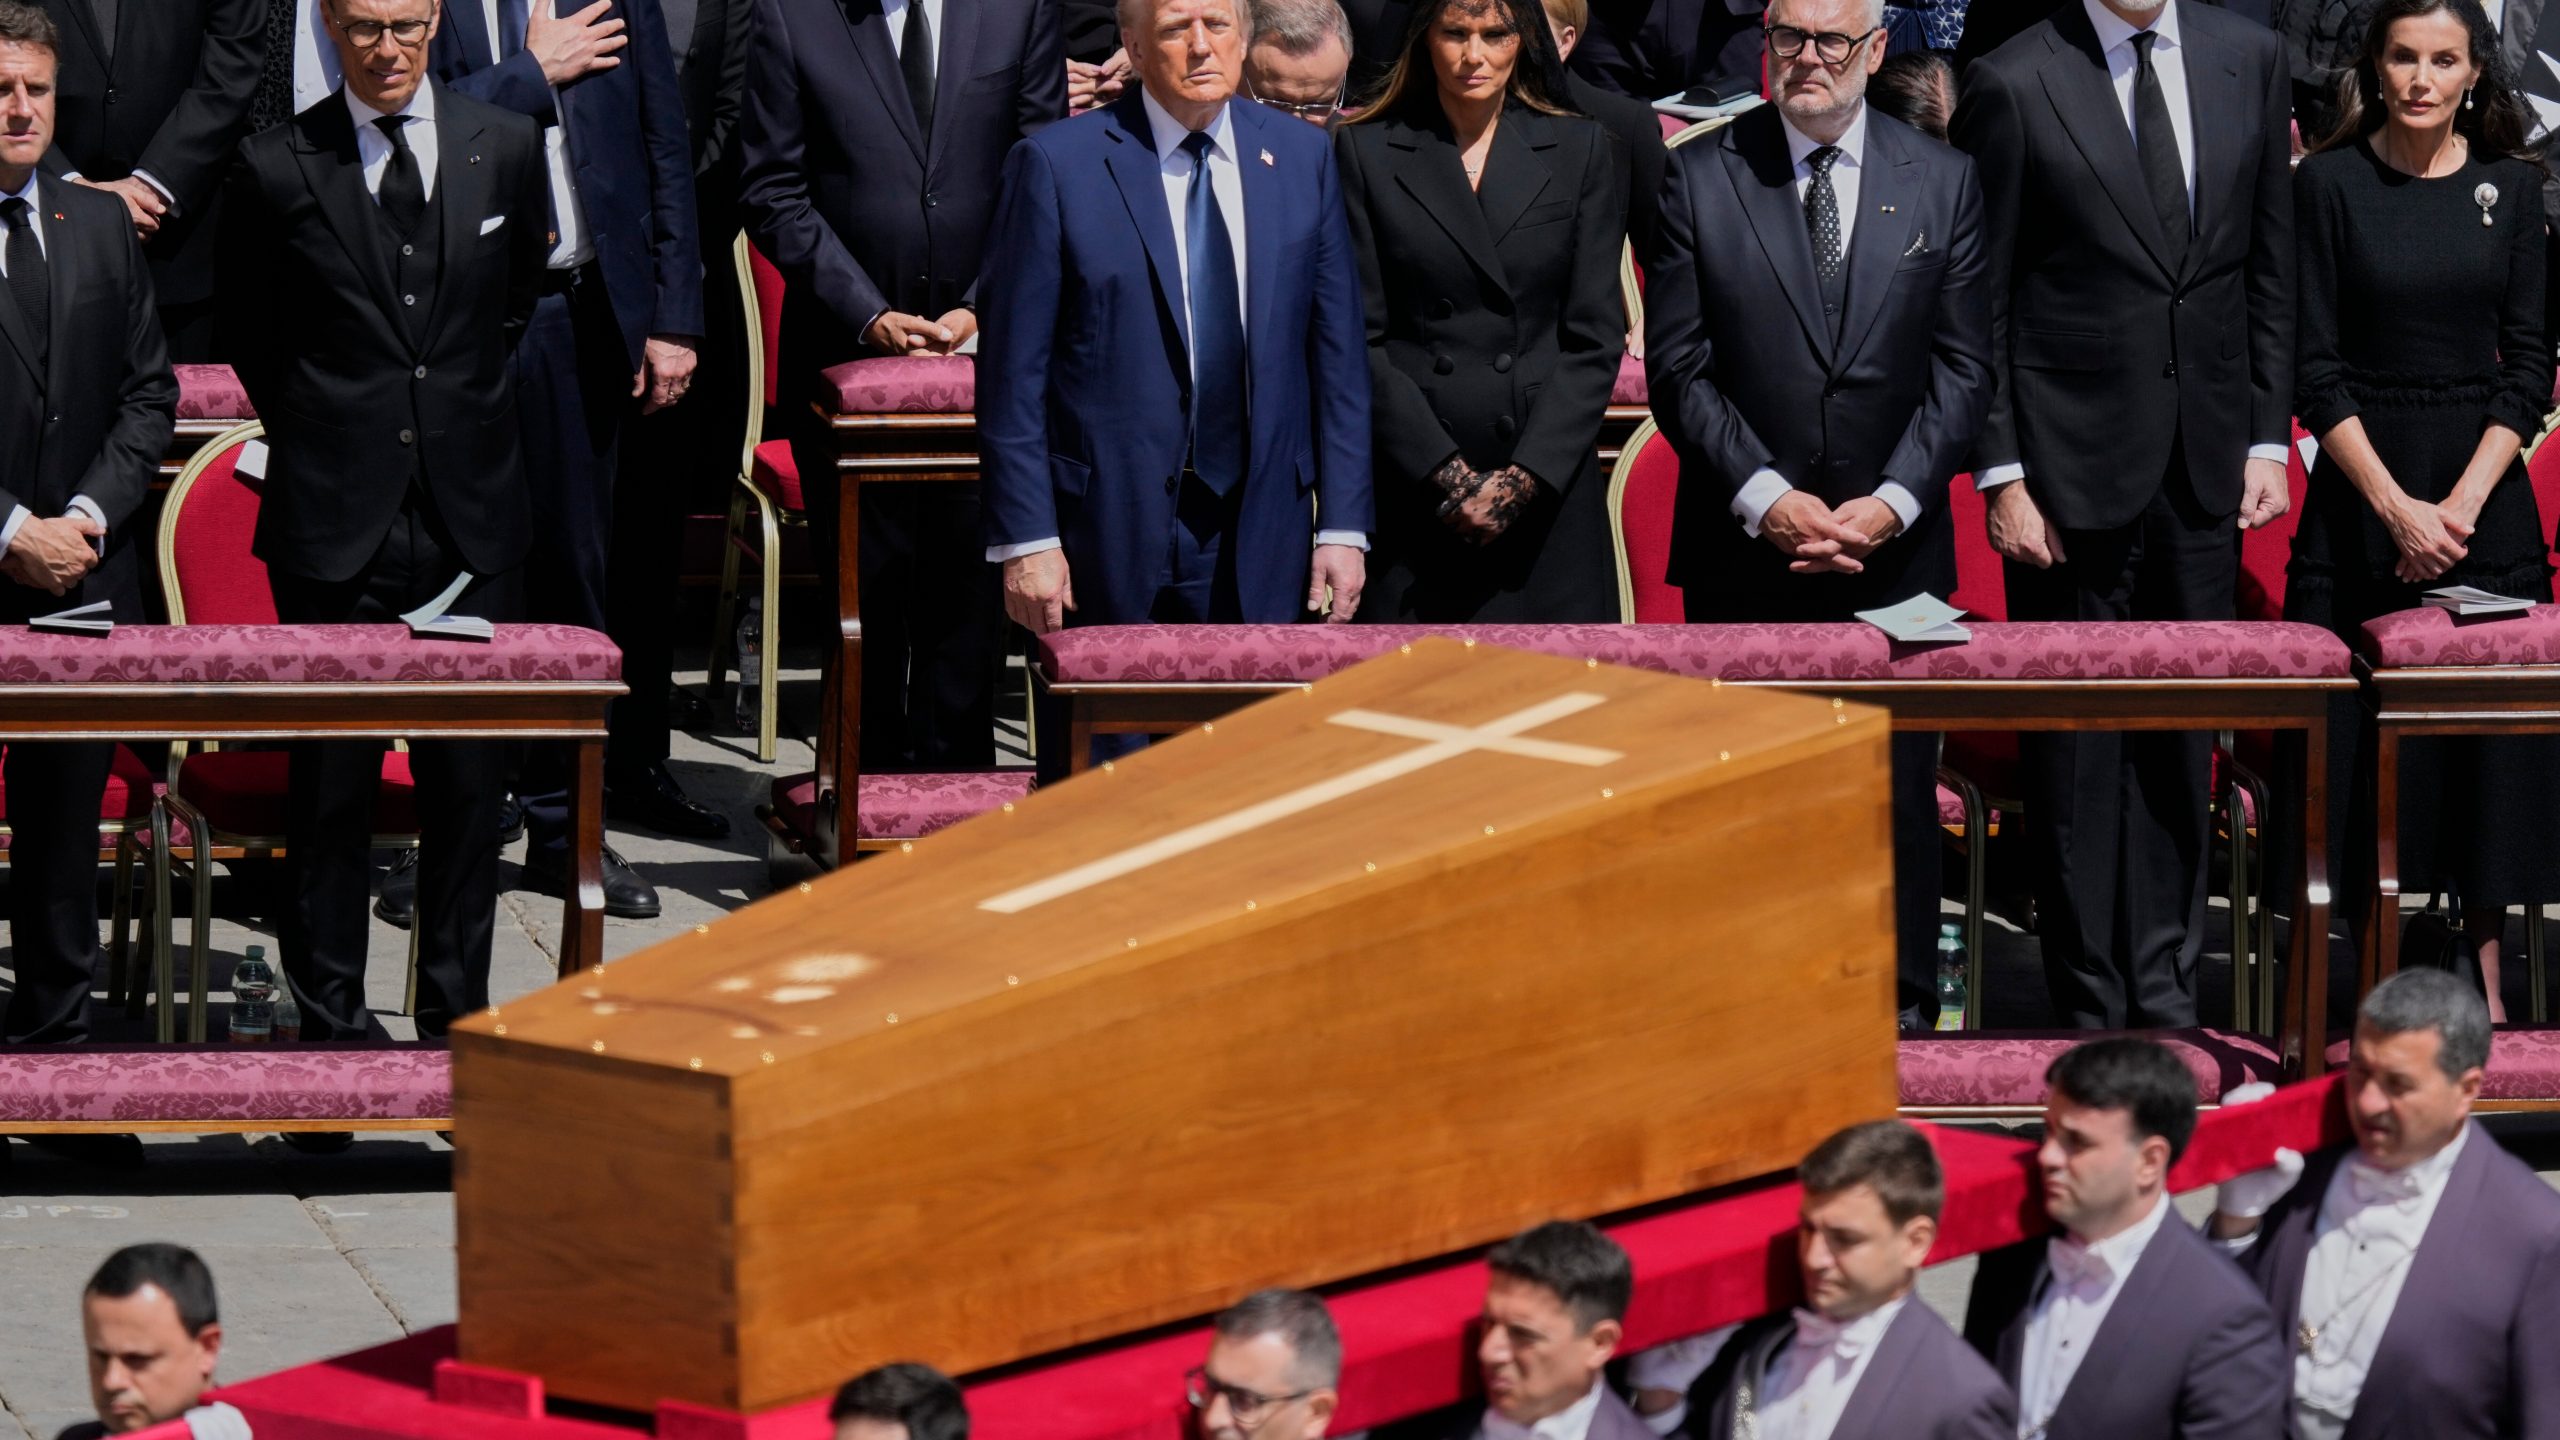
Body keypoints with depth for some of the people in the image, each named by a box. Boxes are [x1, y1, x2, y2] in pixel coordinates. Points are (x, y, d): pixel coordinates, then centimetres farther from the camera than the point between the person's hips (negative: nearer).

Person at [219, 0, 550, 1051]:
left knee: (470, 777, 5)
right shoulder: (276, 168, -3)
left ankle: (457, 1019, 16)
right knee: (330, 779, 2)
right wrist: (315, 432, 11)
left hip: (470, 512, 2)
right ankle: (329, 1023, 11)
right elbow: (249, 332, 11)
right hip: (334, 521, -2)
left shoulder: (506, 148, 5)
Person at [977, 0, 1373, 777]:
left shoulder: (1303, 159, 8)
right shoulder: (1055, 165, -3)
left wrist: (1342, 524, 4)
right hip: (1105, 534, -2)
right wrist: (1025, 539, -8)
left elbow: (1337, 355, 10)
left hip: (1256, 541, 3)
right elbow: (1011, 373, -3)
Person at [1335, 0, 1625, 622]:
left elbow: (1595, 337, 4)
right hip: (1411, 495, -1)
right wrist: (1445, 474, -9)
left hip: (1547, 492, 1)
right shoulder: (1366, 151, 5)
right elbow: (1358, 339, 0)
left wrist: (1525, 477, -7)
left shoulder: (1581, 150, 9)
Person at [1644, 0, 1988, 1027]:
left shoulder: (1943, 183, 7)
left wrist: (1892, 501, -7)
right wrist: (1764, 498, -11)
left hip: (1895, 548, 1)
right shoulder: (1698, 179, 3)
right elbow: (1678, 367, 0)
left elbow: (1963, 365, 5)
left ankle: (1899, 1009, 11)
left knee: (1897, 781, 2)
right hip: (1744, 549, -1)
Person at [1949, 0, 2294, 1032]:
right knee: (2078, 742, 3)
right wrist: (2002, 474, -8)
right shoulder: (2013, 85, -7)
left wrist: (2269, 438, 6)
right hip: (2074, 463, -4)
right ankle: (2093, 1002, 11)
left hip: (2205, 462, 4)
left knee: (2183, 731, 9)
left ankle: (2164, 986, 18)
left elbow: (2270, 269, 10)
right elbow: (1981, 307, -4)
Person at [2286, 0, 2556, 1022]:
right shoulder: (2330, 183, -3)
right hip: (2362, 486, -2)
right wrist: (2395, 505, -12)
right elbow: (2314, 370, -5)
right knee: (2367, 728, -1)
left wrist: (2466, 500, -9)